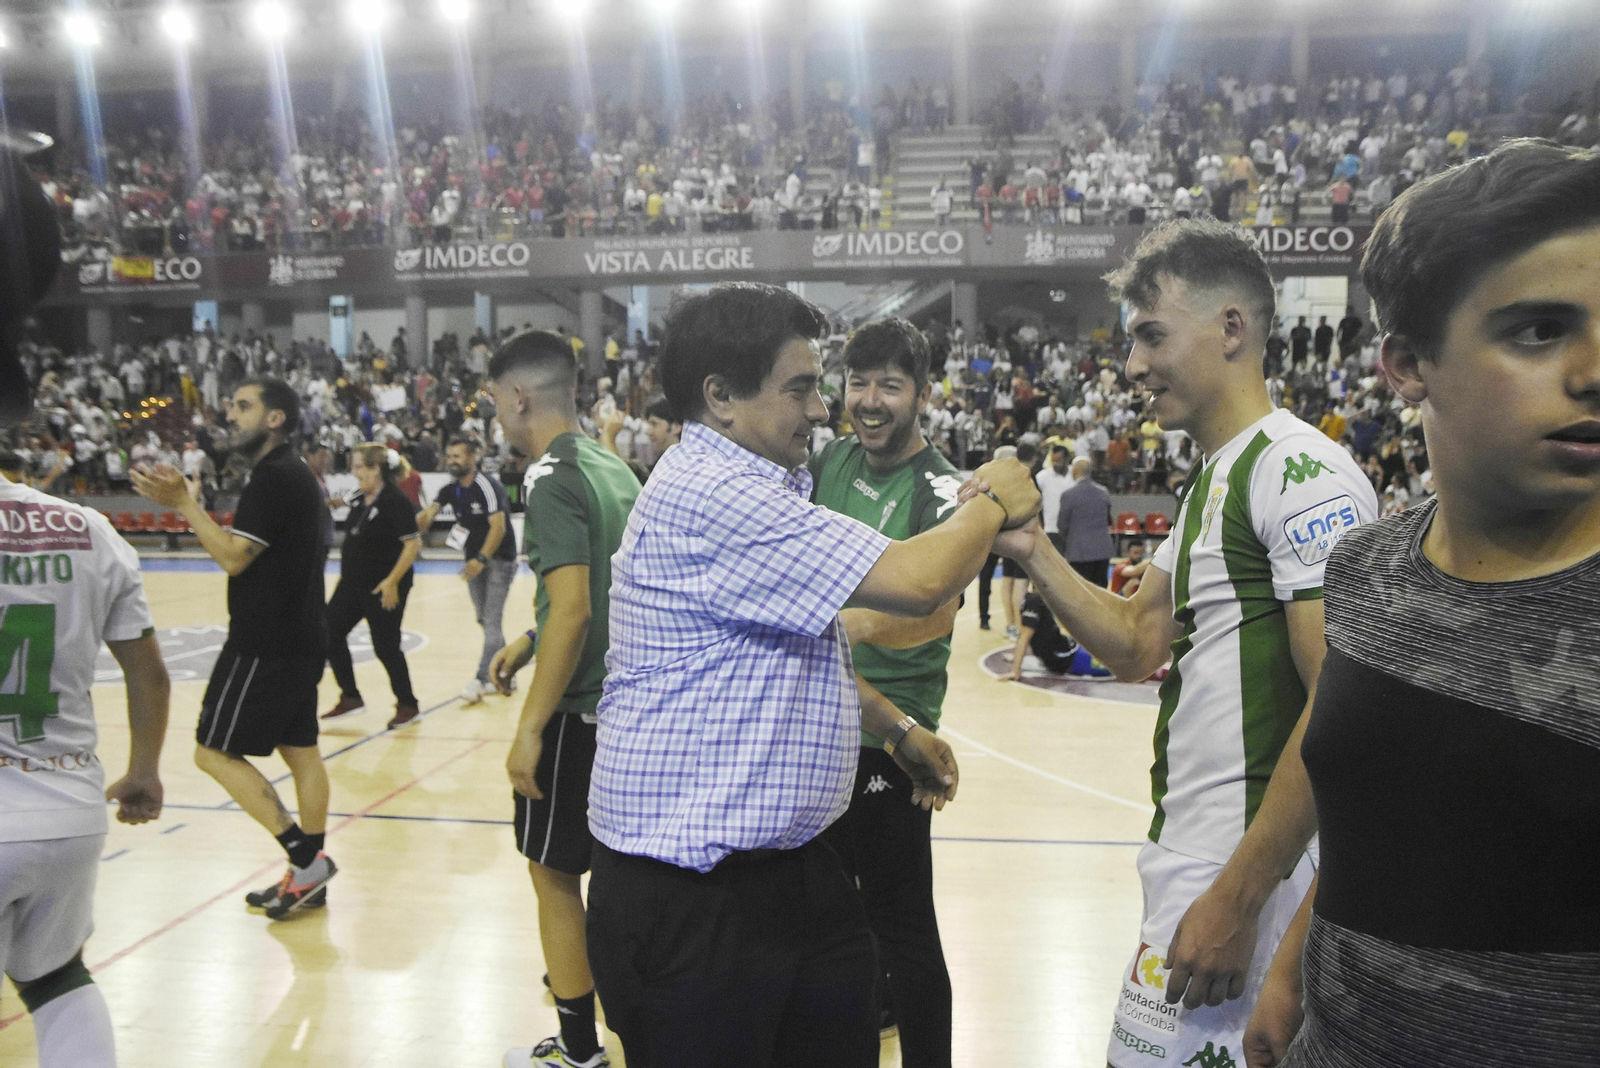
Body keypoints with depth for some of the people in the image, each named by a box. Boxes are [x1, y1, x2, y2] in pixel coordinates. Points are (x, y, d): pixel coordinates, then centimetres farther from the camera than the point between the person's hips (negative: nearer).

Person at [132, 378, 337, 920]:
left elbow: (233, 556, -19)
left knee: (215, 752, -2)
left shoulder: (274, 476, -16)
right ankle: (309, 876, 18)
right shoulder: (297, 474, 16)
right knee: (300, 749, 11)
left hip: (265, 645, -10)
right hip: (301, 639, 10)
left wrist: (182, 501, -15)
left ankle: (307, 858, -3)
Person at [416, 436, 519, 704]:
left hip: (499, 559, -8)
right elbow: (427, 515, -8)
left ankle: (481, 680, -10)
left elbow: (498, 527, -23)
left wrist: (481, 559, -28)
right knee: (484, 620, 12)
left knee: (492, 622, -10)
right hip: (473, 559, 8)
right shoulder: (450, 490, 4)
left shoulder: (488, 487, -18)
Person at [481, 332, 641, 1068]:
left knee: (553, 871, 7)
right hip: (628, 699, 8)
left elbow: (573, 609, -25)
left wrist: (530, 727, -21)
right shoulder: (614, 470, 9)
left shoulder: (550, 478, -16)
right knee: (616, 864, 22)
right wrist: (529, 642, 21)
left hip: (579, 712, -8)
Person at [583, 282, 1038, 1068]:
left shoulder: (745, 490, 14)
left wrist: (897, 730, 22)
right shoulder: (710, 494, -22)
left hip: (789, 865, 10)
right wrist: (996, 502, -6)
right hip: (689, 893, -10)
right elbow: (917, 583, -25)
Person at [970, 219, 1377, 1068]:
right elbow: (1138, 646, 13)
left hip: (1243, 875, -9)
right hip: (1188, 855, 9)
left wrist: (1237, 897, -21)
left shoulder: (1302, 472, -16)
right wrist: (1033, 553, 0)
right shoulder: (1209, 480, 14)